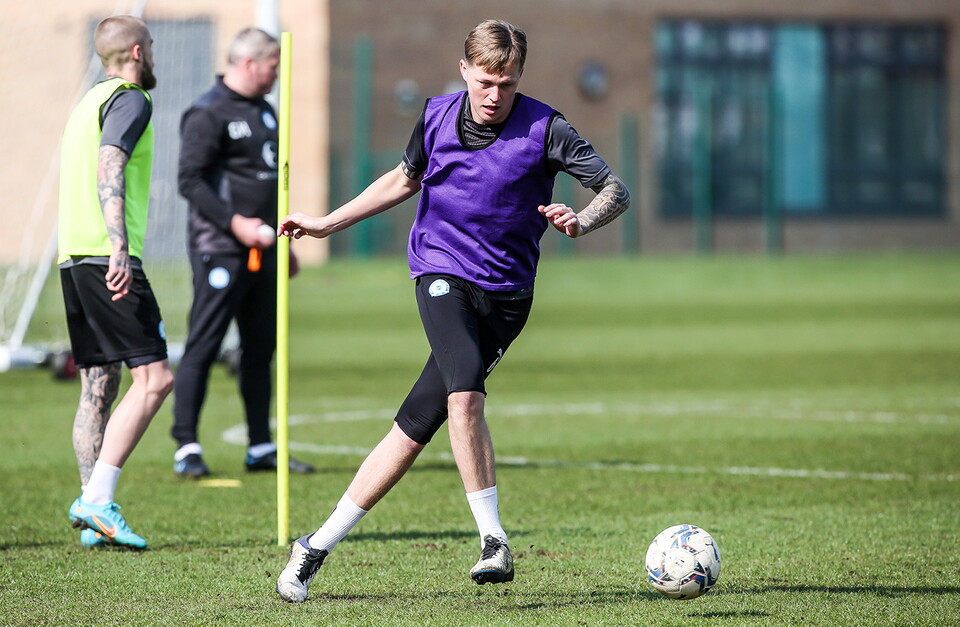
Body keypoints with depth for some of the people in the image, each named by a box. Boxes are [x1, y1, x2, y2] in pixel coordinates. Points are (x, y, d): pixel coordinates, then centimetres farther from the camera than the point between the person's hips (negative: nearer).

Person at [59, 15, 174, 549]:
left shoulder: (90, 101, 23)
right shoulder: (130, 100, -6)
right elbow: (109, 170, -19)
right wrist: (119, 249, -28)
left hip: (75, 259, 10)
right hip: (107, 256, -10)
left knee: (98, 386, 9)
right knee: (154, 378, -12)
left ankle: (94, 512, 6)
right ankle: (97, 501, -19)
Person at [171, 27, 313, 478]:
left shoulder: (264, 111, 18)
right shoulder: (207, 115, -9)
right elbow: (190, 181, -14)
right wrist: (233, 221, -21)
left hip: (261, 251, 9)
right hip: (220, 250, -9)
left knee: (261, 348, 10)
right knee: (202, 347, -7)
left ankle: (262, 449, 15)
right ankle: (186, 449, -5)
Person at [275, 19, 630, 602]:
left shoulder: (544, 129, -8)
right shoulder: (437, 116, 4)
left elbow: (616, 190, -8)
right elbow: (405, 179, 23)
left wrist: (581, 222, -30)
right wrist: (326, 223, 26)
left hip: (505, 295, -1)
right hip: (442, 274, 1)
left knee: (414, 428, -5)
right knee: (465, 393, -28)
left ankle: (318, 546, 5)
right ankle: (494, 542, -22)